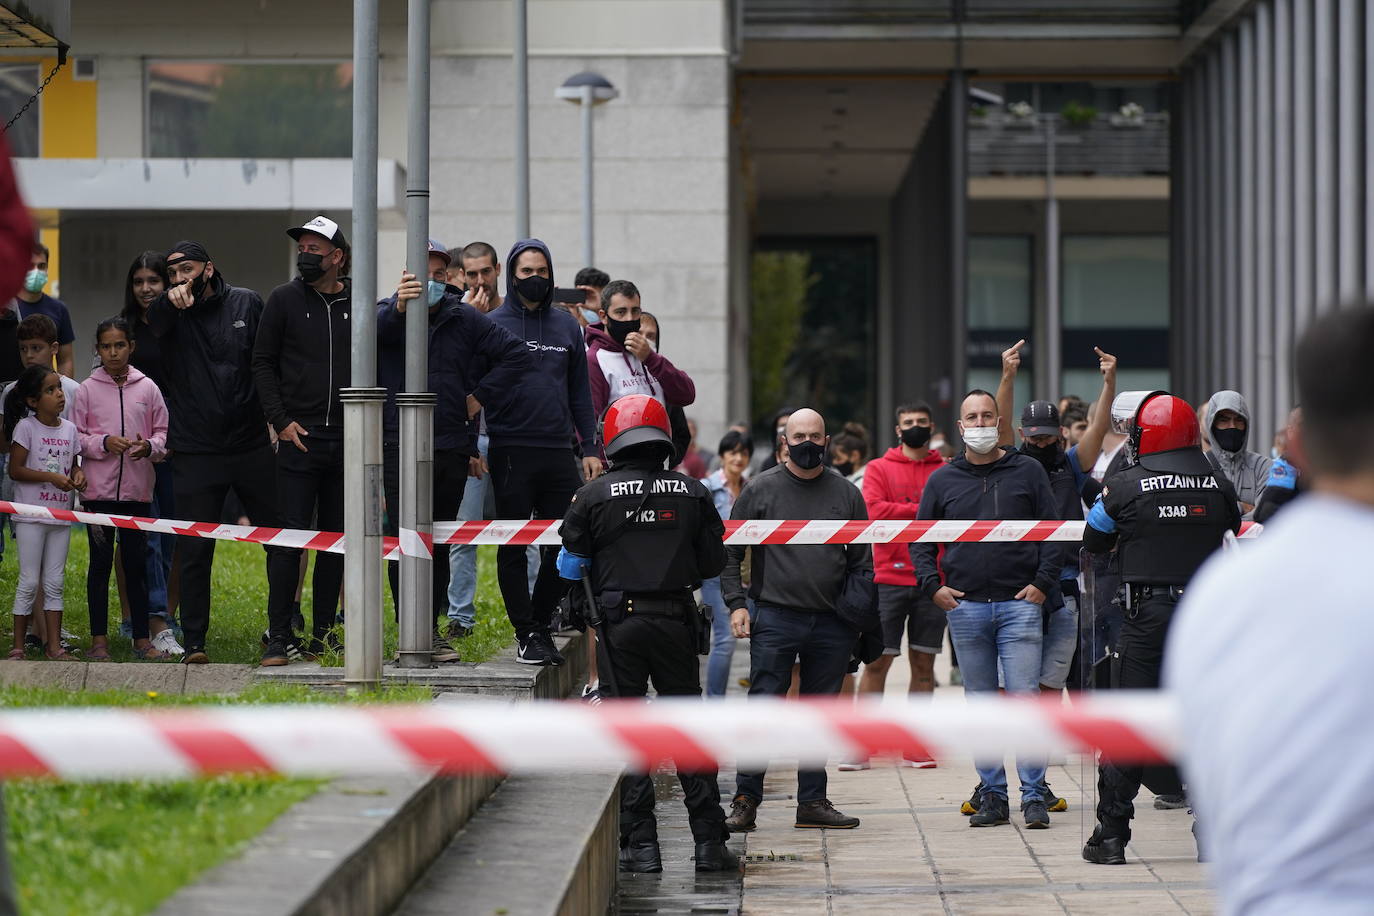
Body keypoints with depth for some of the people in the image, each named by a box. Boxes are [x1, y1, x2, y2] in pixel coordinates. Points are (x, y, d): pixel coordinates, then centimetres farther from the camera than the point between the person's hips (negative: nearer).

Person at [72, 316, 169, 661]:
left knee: (136, 563, 6)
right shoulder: (87, 389, 1)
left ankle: (142, 638, 12)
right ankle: (99, 639, 8)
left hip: (137, 490, 1)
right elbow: (74, 437, 1)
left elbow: (163, 432, 9)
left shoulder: (147, 388, 5)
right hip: (99, 489, -1)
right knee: (100, 562, 3)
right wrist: (104, 443, -15)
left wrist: (149, 446, -12)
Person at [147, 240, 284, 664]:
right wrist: (170, 301, -44)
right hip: (197, 451, -1)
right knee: (195, 552, -1)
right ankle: (194, 642, 5)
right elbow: (153, 321, -22)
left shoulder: (246, 303, 5)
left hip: (253, 448, 1)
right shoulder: (172, 313, 2)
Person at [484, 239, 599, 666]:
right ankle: (527, 634, 6)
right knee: (514, 548, 0)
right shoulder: (493, 324, 2)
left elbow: (580, 391, 16)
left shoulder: (566, 325, 14)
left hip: (559, 452, 4)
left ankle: (541, 622, 17)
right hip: (511, 451, -4)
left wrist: (589, 448, 9)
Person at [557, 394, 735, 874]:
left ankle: (640, 843, 1)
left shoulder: (594, 496, -5)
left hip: (619, 622, -2)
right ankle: (709, 840, 8)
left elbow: (570, 566, 1)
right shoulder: (693, 494, 0)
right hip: (676, 622, 2)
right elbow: (713, 562, 5)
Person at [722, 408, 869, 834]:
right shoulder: (761, 490, 3)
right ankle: (745, 801, 0)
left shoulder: (846, 494, 10)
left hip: (832, 623, 3)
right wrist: (736, 603, -6)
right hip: (775, 619, -3)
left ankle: (813, 802, 14)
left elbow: (862, 560, 15)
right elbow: (730, 552, 5)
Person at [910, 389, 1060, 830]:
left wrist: (1042, 582, -4)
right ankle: (992, 795, 10)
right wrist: (933, 586, 1)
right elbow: (920, 540, 15)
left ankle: (1033, 796, -4)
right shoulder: (942, 480, 11)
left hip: (1020, 604, -2)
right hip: (965, 607, 2)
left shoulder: (1027, 472, 7)